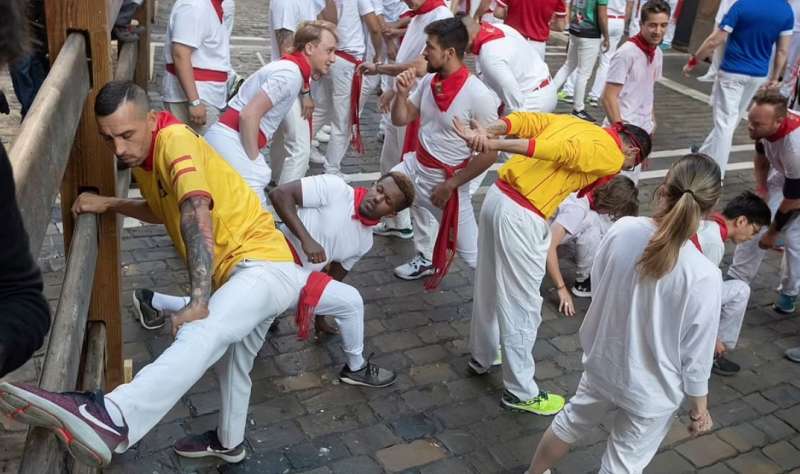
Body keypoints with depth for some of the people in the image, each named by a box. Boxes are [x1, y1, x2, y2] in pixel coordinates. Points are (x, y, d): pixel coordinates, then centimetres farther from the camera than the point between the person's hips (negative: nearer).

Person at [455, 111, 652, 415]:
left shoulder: (575, 122, 21)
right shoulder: (611, 156, -4)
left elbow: (524, 120, 7)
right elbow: (562, 150, -21)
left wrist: (486, 133, -8)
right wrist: (496, 145, -30)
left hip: (497, 196, 9)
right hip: (521, 218, -9)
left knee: (489, 287, 24)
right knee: (523, 307, 5)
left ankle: (482, 356, 45)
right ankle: (521, 392, 21)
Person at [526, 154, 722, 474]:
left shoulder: (622, 230, -19)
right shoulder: (704, 276, -28)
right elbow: (696, 353, -16)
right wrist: (699, 408, 1)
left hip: (601, 361, 4)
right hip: (652, 391, -4)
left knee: (572, 423, 31)